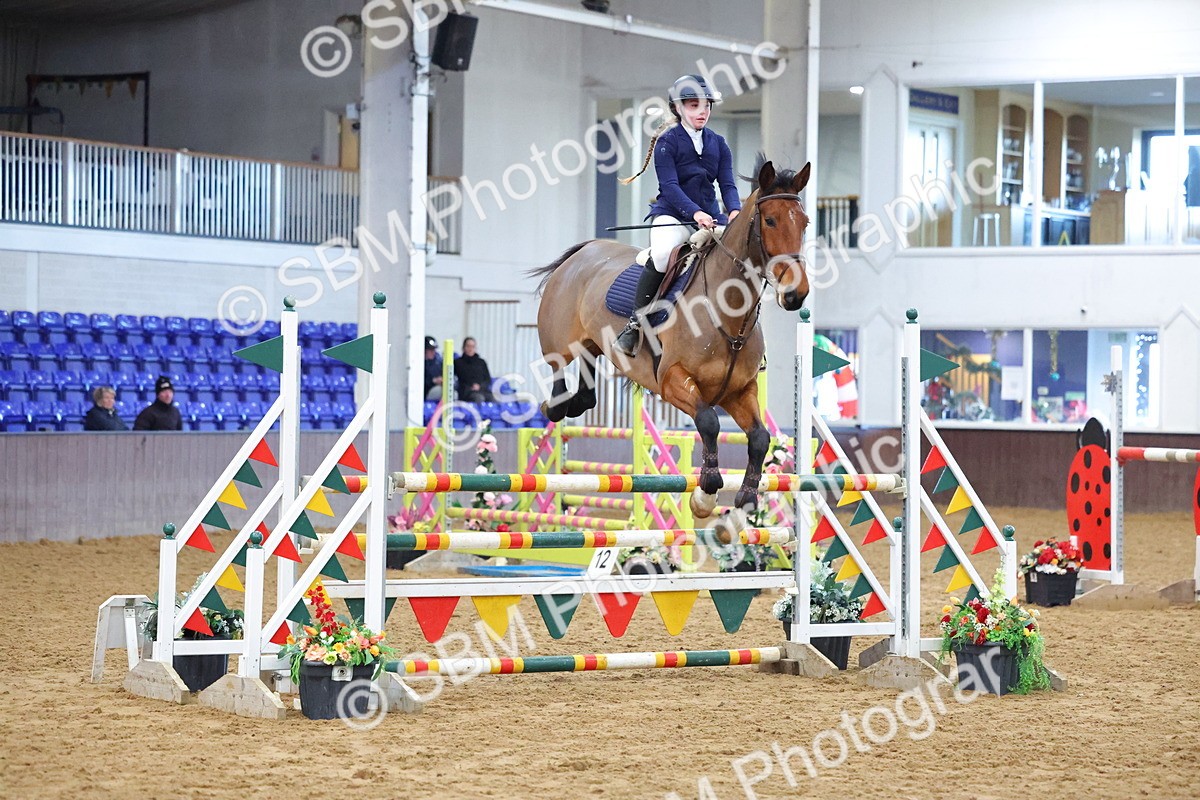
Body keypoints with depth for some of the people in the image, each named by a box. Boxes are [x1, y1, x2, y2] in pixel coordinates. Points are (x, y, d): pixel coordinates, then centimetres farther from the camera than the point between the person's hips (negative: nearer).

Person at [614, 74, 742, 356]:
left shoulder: (718, 143, 12)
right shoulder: (667, 142, -3)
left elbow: (727, 184, 5)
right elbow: (669, 185, -14)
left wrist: (735, 211, -17)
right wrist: (695, 212, -30)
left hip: (711, 218, 5)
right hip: (672, 215, -5)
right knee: (661, 254, -36)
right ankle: (635, 323, -24)